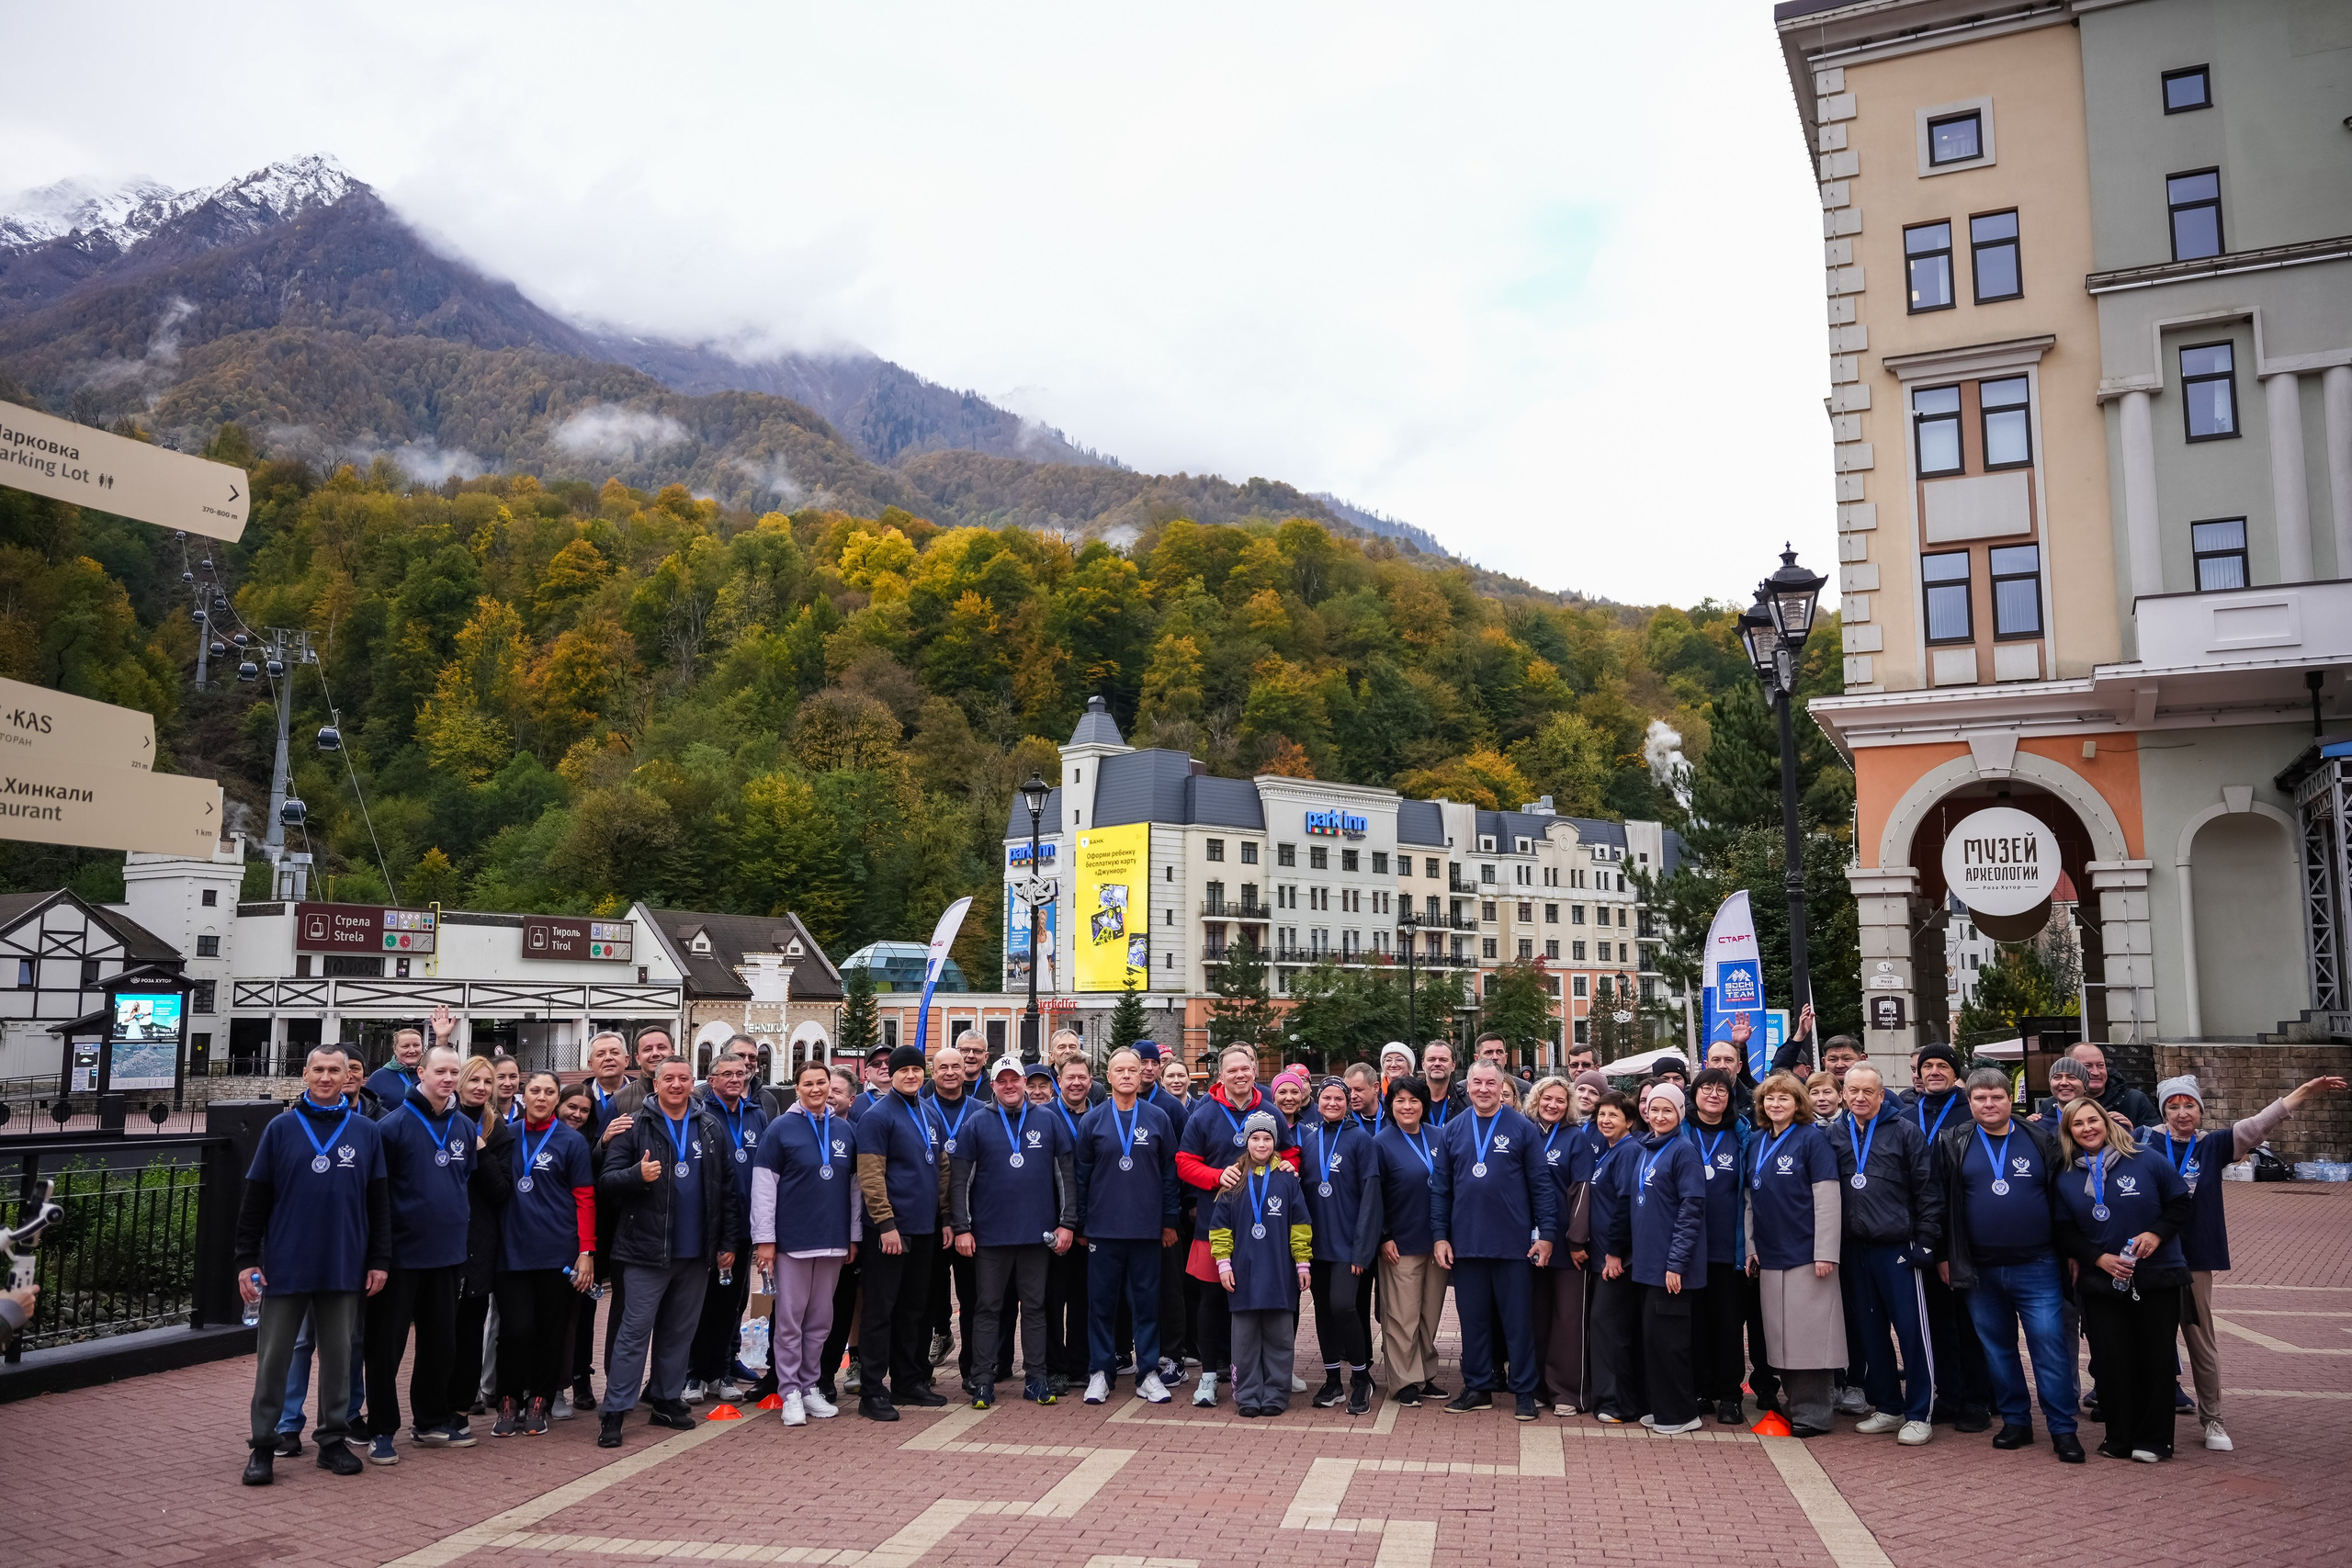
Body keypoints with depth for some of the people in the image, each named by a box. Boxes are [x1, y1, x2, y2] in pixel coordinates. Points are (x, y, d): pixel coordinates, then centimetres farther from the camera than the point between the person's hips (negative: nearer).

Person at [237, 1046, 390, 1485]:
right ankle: (263, 1445, 15)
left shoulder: (366, 1132, 5)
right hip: (286, 1265, -1)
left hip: (344, 1267, 1)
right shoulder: (281, 1128, 2)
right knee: (273, 1357, 5)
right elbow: (255, 1199, 2)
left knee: (338, 1355, 9)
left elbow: (379, 1201, 6)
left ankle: (334, 1440, 19)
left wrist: (379, 1260, 3)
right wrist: (247, 1258, -3)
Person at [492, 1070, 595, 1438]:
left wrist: (586, 1251, -7)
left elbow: (585, 1198, -2)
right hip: (513, 1251, 2)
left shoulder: (572, 1141, 0)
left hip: (557, 1252, -2)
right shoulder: (507, 1135, 8)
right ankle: (509, 1402, 12)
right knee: (515, 1328, -4)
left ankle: (538, 1403, 20)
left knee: (550, 1331, 6)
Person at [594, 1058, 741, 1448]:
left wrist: (727, 1240, 8)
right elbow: (606, 1181, -6)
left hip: (696, 1253, 4)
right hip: (646, 1250, -3)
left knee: (680, 1331, 12)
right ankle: (613, 1411, 1)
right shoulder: (635, 1126, -1)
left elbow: (728, 1187, 11)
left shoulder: (711, 1129, 8)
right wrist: (638, 1174, -26)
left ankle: (667, 1401, 23)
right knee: (635, 1329, -4)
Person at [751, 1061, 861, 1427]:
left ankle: (811, 1386, 21)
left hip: (833, 1240, 4)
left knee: (821, 1319, 10)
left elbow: (855, 1186, 12)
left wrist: (853, 1236, 9)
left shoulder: (845, 1129, 7)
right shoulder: (781, 1128, -3)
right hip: (792, 1239, -4)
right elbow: (763, 1186, -6)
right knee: (790, 1318, 2)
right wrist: (764, 1238, -10)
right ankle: (790, 1392, 10)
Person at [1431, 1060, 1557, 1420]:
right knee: (1472, 1319, 10)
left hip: (1512, 1242, -3)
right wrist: (1440, 1235, 2)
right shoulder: (1453, 1132, 6)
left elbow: (1541, 1185, -2)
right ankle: (1478, 1388, 21)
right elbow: (1440, 1188, 8)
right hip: (1465, 1242, 3)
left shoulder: (1522, 1129, -2)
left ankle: (1525, 1392, 15)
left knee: (1518, 1319, 5)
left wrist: (1546, 1232, -7)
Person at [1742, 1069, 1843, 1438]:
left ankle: (1811, 1414, 5)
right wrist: (1750, 1247, 8)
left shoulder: (1812, 1139, -6)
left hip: (1806, 1254, -6)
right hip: (1769, 1256, 6)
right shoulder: (1756, 1142, 11)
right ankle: (1793, 1404, 20)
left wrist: (1826, 1252, -15)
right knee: (1780, 1335, 9)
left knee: (1808, 1334, -3)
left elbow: (1828, 1198, -10)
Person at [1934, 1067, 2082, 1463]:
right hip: (1979, 1270, 2)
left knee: (2050, 1344, -5)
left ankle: (2063, 1429, 3)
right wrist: (1944, 1257, 2)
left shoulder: (2040, 1141, 3)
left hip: (2036, 1267, -2)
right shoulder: (1952, 1144, 3)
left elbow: (2061, 1199, 6)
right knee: (1997, 1348, 10)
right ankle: (2015, 1421, 22)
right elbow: (1940, 1203, 4)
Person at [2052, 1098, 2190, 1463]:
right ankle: (2119, 1439, 12)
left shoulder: (2146, 1160, -4)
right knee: (2111, 1360, 0)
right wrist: (2098, 1258, -10)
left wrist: (2157, 1233, -13)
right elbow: (2065, 1231, 4)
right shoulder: (2066, 1177, 1)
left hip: (2157, 1277, -1)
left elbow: (2181, 1201, 1)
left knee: (2156, 1357, 2)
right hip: (2102, 1282, 1)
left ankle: (2152, 1439, 14)